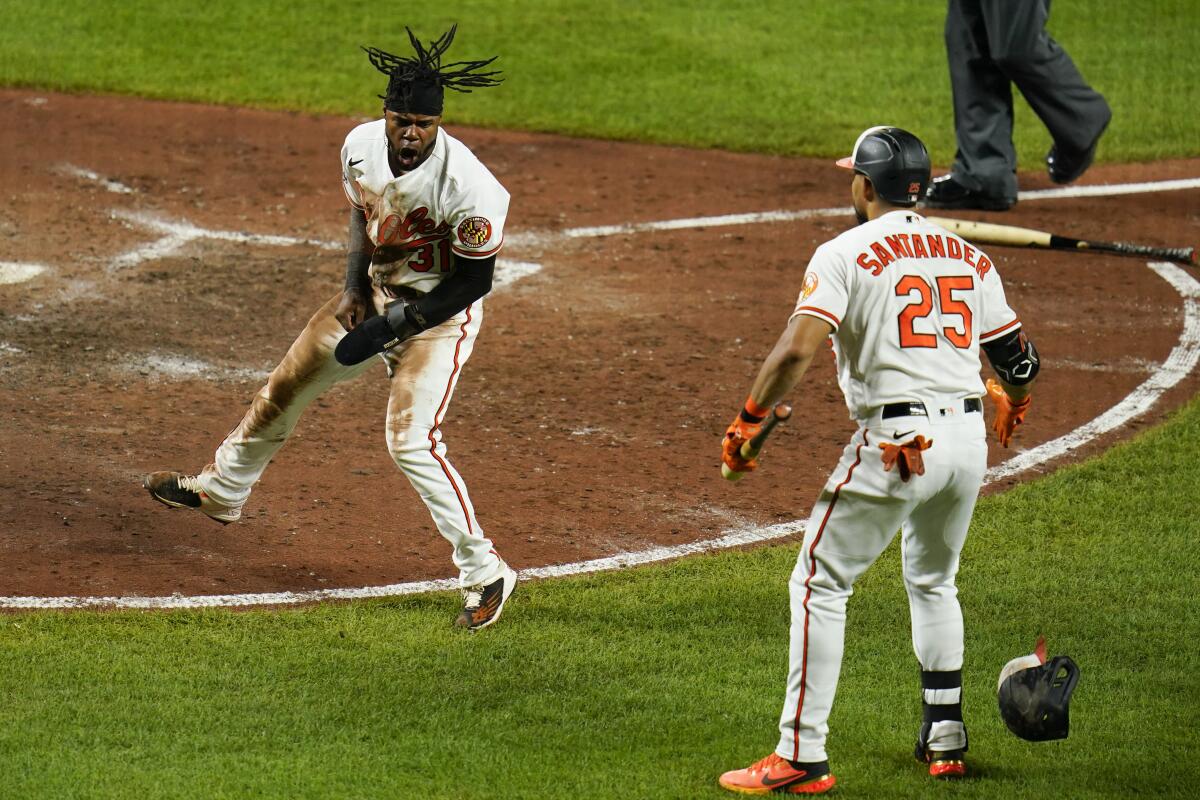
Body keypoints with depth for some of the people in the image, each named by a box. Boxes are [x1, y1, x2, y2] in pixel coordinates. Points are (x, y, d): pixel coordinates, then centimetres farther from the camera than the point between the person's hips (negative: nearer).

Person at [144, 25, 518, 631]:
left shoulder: (468, 187, -32)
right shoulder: (362, 146, -13)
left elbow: (475, 280, -22)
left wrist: (391, 326, -23)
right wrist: (354, 287, -5)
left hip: (439, 312, -7)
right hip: (375, 292, 7)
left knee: (410, 441, -19)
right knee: (284, 389, 17)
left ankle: (485, 574, -8)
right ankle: (220, 490, 42)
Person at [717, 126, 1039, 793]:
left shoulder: (846, 254, -4)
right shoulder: (969, 257, 13)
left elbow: (798, 350, -17)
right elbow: (1021, 358, 16)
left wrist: (748, 422, -8)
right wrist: (1012, 399, 39)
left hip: (896, 443, -6)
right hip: (969, 438, 6)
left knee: (820, 584, 2)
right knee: (933, 582, 27)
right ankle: (946, 739, 28)